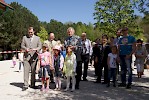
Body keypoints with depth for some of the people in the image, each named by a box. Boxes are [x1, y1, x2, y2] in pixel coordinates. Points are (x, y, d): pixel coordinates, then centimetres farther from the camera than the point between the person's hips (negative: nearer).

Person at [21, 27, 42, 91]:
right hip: (26, 56, 0)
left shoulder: (37, 38, 10)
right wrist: (26, 49, -11)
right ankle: (25, 85, -4)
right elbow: (22, 46, 10)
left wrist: (36, 49, -17)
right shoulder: (24, 37, 11)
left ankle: (32, 84, 17)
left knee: (33, 71, 6)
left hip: (34, 57, 0)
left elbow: (40, 46, 4)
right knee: (26, 71, -6)